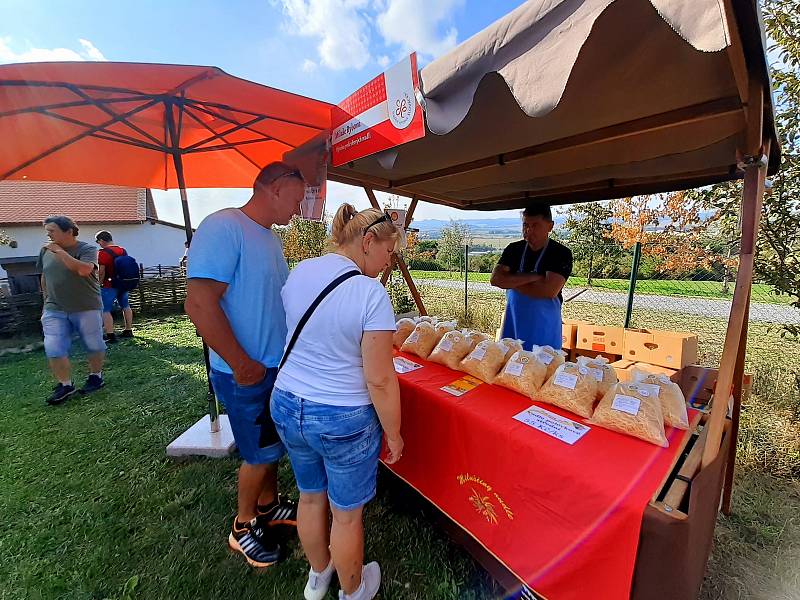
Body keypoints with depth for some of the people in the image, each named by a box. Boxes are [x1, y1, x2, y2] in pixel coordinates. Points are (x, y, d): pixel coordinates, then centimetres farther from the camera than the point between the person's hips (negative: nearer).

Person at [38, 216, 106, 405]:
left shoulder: (87, 249, -8)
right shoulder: (46, 251, 8)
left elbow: (84, 270, -27)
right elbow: (44, 277, 19)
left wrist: (60, 251, -19)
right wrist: (47, 301, 19)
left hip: (86, 308, -4)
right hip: (54, 310, 5)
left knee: (94, 345, 7)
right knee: (53, 349, -1)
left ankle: (96, 376, 26)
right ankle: (65, 385, 12)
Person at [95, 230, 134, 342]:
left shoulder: (103, 252, -13)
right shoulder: (123, 250, 9)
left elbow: (102, 272, -15)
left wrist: (99, 284, -5)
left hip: (109, 285, -8)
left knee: (105, 310, -5)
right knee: (125, 306, 19)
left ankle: (110, 335, -11)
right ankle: (128, 330, 27)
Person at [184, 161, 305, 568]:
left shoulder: (269, 237, 8)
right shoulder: (223, 227, -20)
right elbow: (200, 305, -26)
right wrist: (243, 364, -21)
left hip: (277, 366, 8)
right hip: (247, 374, -8)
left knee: (272, 445, 23)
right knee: (261, 454, 11)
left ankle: (267, 506, 46)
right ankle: (243, 526, 37)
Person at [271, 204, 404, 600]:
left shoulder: (299, 273, -2)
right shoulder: (371, 293, -23)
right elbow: (379, 380, -21)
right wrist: (393, 434, -5)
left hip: (286, 405, 7)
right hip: (343, 419, -6)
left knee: (311, 496, 28)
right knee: (347, 514, 20)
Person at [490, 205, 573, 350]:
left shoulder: (561, 253, -8)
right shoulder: (514, 249, 4)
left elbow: (549, 290, -20)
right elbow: (495, 279, -9)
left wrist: (511, 281, -12)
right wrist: (532, 277, -18)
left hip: (544, 329, -3)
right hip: (512, 325, 4)